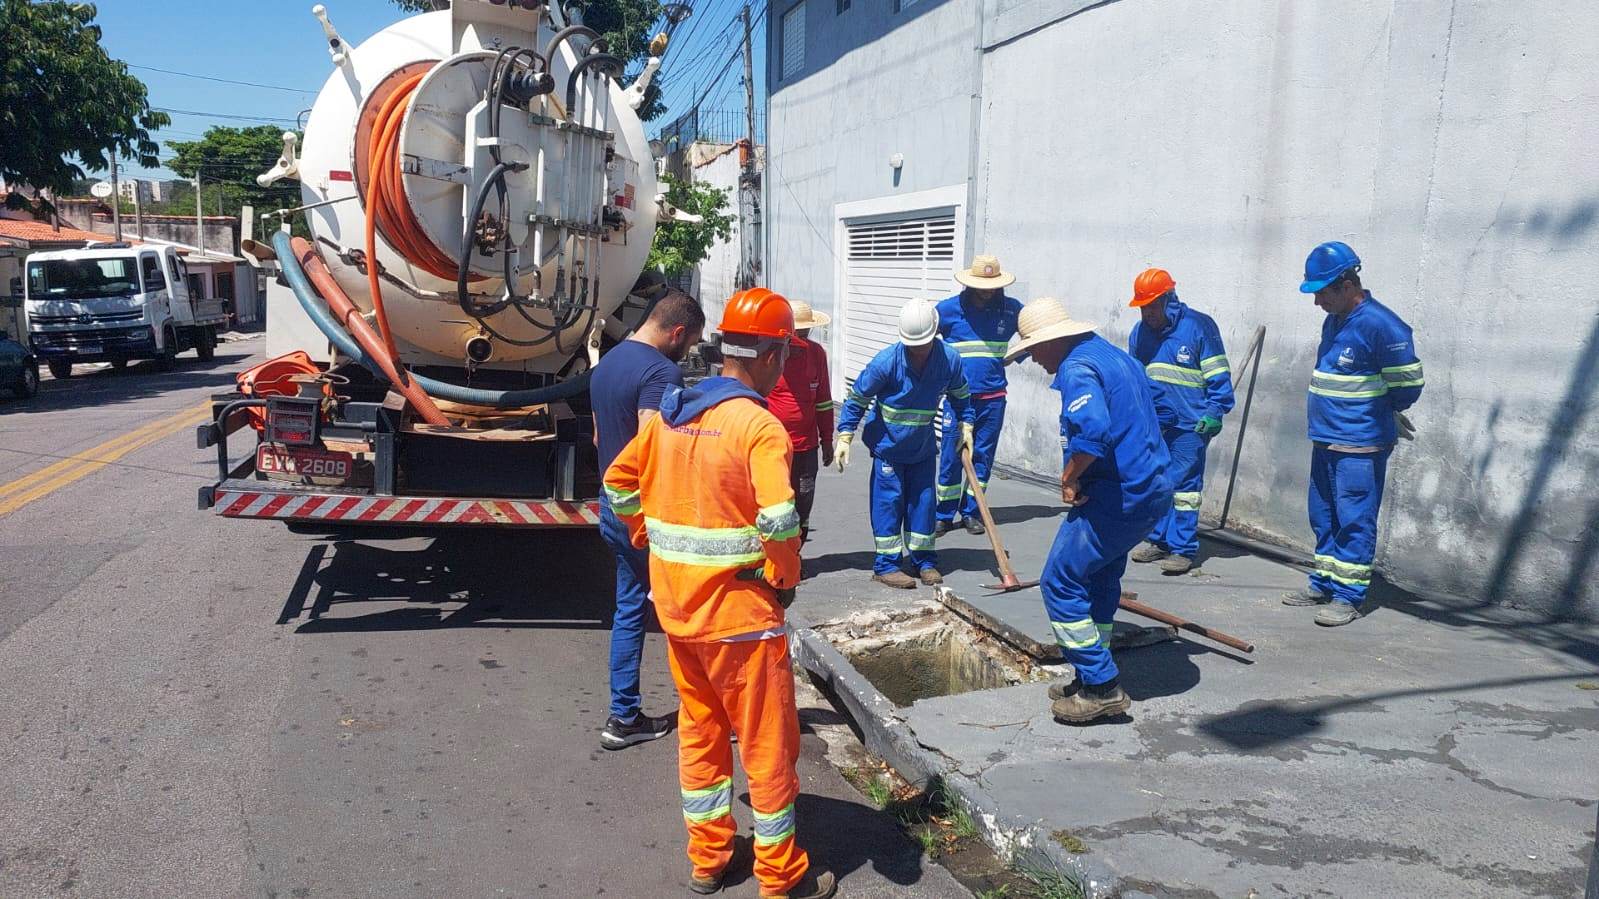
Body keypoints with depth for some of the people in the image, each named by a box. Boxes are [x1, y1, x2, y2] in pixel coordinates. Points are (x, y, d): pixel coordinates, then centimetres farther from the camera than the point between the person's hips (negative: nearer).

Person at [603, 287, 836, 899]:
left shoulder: (670, 412, 3)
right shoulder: (760, 427, -18)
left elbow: (619, 483, 12)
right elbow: (778, 521, -29)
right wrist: (787, 580, -12)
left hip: (676, 602, 7)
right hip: (739, 607, -7)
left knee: (699, 729, 21)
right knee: (768, 741, 9)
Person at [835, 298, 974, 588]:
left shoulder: (949, 359, -11)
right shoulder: (886, 361, -22)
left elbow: (960, 395, 10)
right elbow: (857, 398, -12)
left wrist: (966, 427, 6)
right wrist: (845, 437, -14)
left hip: (923, 446, 4)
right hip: (888, 445, -3)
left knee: (924, 500, 9)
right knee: (889, 502, -1)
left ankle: (924, 561, 21)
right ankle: (886, 565, 8)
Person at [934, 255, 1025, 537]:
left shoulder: (1011, 309, 3)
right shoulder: (948, 309, -3)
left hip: (993, 397, 2)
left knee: (983, 456, 7)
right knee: (950, 456, -2)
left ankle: (971, 512, 19)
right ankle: (945, 515, 8)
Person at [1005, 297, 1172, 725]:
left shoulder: (1077, 369, -15)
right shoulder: (1116, 356, 16)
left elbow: (1092, 429, -34)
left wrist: (1070, 478, -18)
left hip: (1117, 495, -10)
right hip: (1154, 486, 10)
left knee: (1060, 584, -1)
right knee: (1100, 580, 21)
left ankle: (1102, 688, 3)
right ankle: (1095, 679, 30)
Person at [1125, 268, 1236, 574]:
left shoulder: (1199, 326, -8)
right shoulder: (1140, 331, 9)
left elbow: (1218, 375, -7)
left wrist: (1214, 411, -13)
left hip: (1188, 424, -6)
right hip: (1151, 423, 6)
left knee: (1184, 485, -2)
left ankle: (1183, 549, 4)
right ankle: (1157, 539, 24)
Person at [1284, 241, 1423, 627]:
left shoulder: (1380, 325, -16)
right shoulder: (1334, 321, 12)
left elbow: (1408, 384, -12)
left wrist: (1374, 409, 3)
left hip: (1360, 446, -9)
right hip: (1325, 438, 9)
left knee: (1354, 521, -3)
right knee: (1323, 517, 15)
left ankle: (1348, 595, 3)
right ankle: (1324, 583, 27)